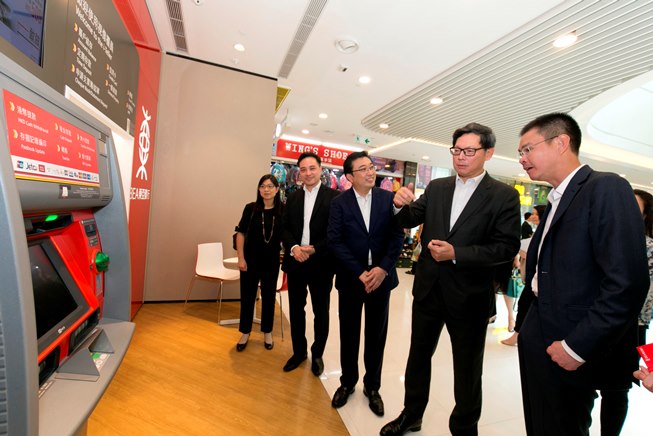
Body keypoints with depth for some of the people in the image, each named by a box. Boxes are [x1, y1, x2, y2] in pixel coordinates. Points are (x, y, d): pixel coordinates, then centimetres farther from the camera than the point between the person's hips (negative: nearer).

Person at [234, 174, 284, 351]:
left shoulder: (283, 210, -7)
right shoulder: (251, 208, -7)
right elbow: (241, 233, -4)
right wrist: (241, 258, -7)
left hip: (272, 260, 0)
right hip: (251, 259, 0)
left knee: (269, 296, 14)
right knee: (247, 296, 11)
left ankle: (267, 332, 33)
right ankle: (245, 332, 31)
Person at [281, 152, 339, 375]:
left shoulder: (334, 197, -6)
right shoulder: (292, 197, 9)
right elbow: (285, 228, 5)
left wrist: (314, 249, -19)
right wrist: (293, 247, -13)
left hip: (321, 263, -4)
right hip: (295, 262, 4)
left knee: (320, 312, 13)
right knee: (296, 310, 16)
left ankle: (317, 354, 34)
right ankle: (299, 352, 36)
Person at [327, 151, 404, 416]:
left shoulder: (388, 198, -1)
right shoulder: (339, 203, -4)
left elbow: (397, 236, -4)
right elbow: (335, 242, -10)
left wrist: (382, 268, -16)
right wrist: (359, 273, -16)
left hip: (381, 276, 1)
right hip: (351, 278, -1)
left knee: (376, 335, 14)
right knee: (349, 334, 15)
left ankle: (372, 386, 37)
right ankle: (347, 382, 38)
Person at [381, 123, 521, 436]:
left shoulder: (504, 195, -7)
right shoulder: (436, 187, 4)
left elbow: (507, 247, -12)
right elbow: (410, 221, 2)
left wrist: (456, 254, -23)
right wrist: (403, 205, -20)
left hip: (469, 296, -3)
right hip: (429, 289, 4)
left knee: (467, 369, 18)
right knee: (418, 356, 20)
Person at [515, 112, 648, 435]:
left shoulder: (606, 188, -14)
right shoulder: (556, 200, 10)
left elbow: (628, 283, -22)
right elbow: (546, 273, 12)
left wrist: (577, 347, -18)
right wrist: (526, 327, 8)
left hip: (571, 351, -7)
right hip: (538, 343, 7)